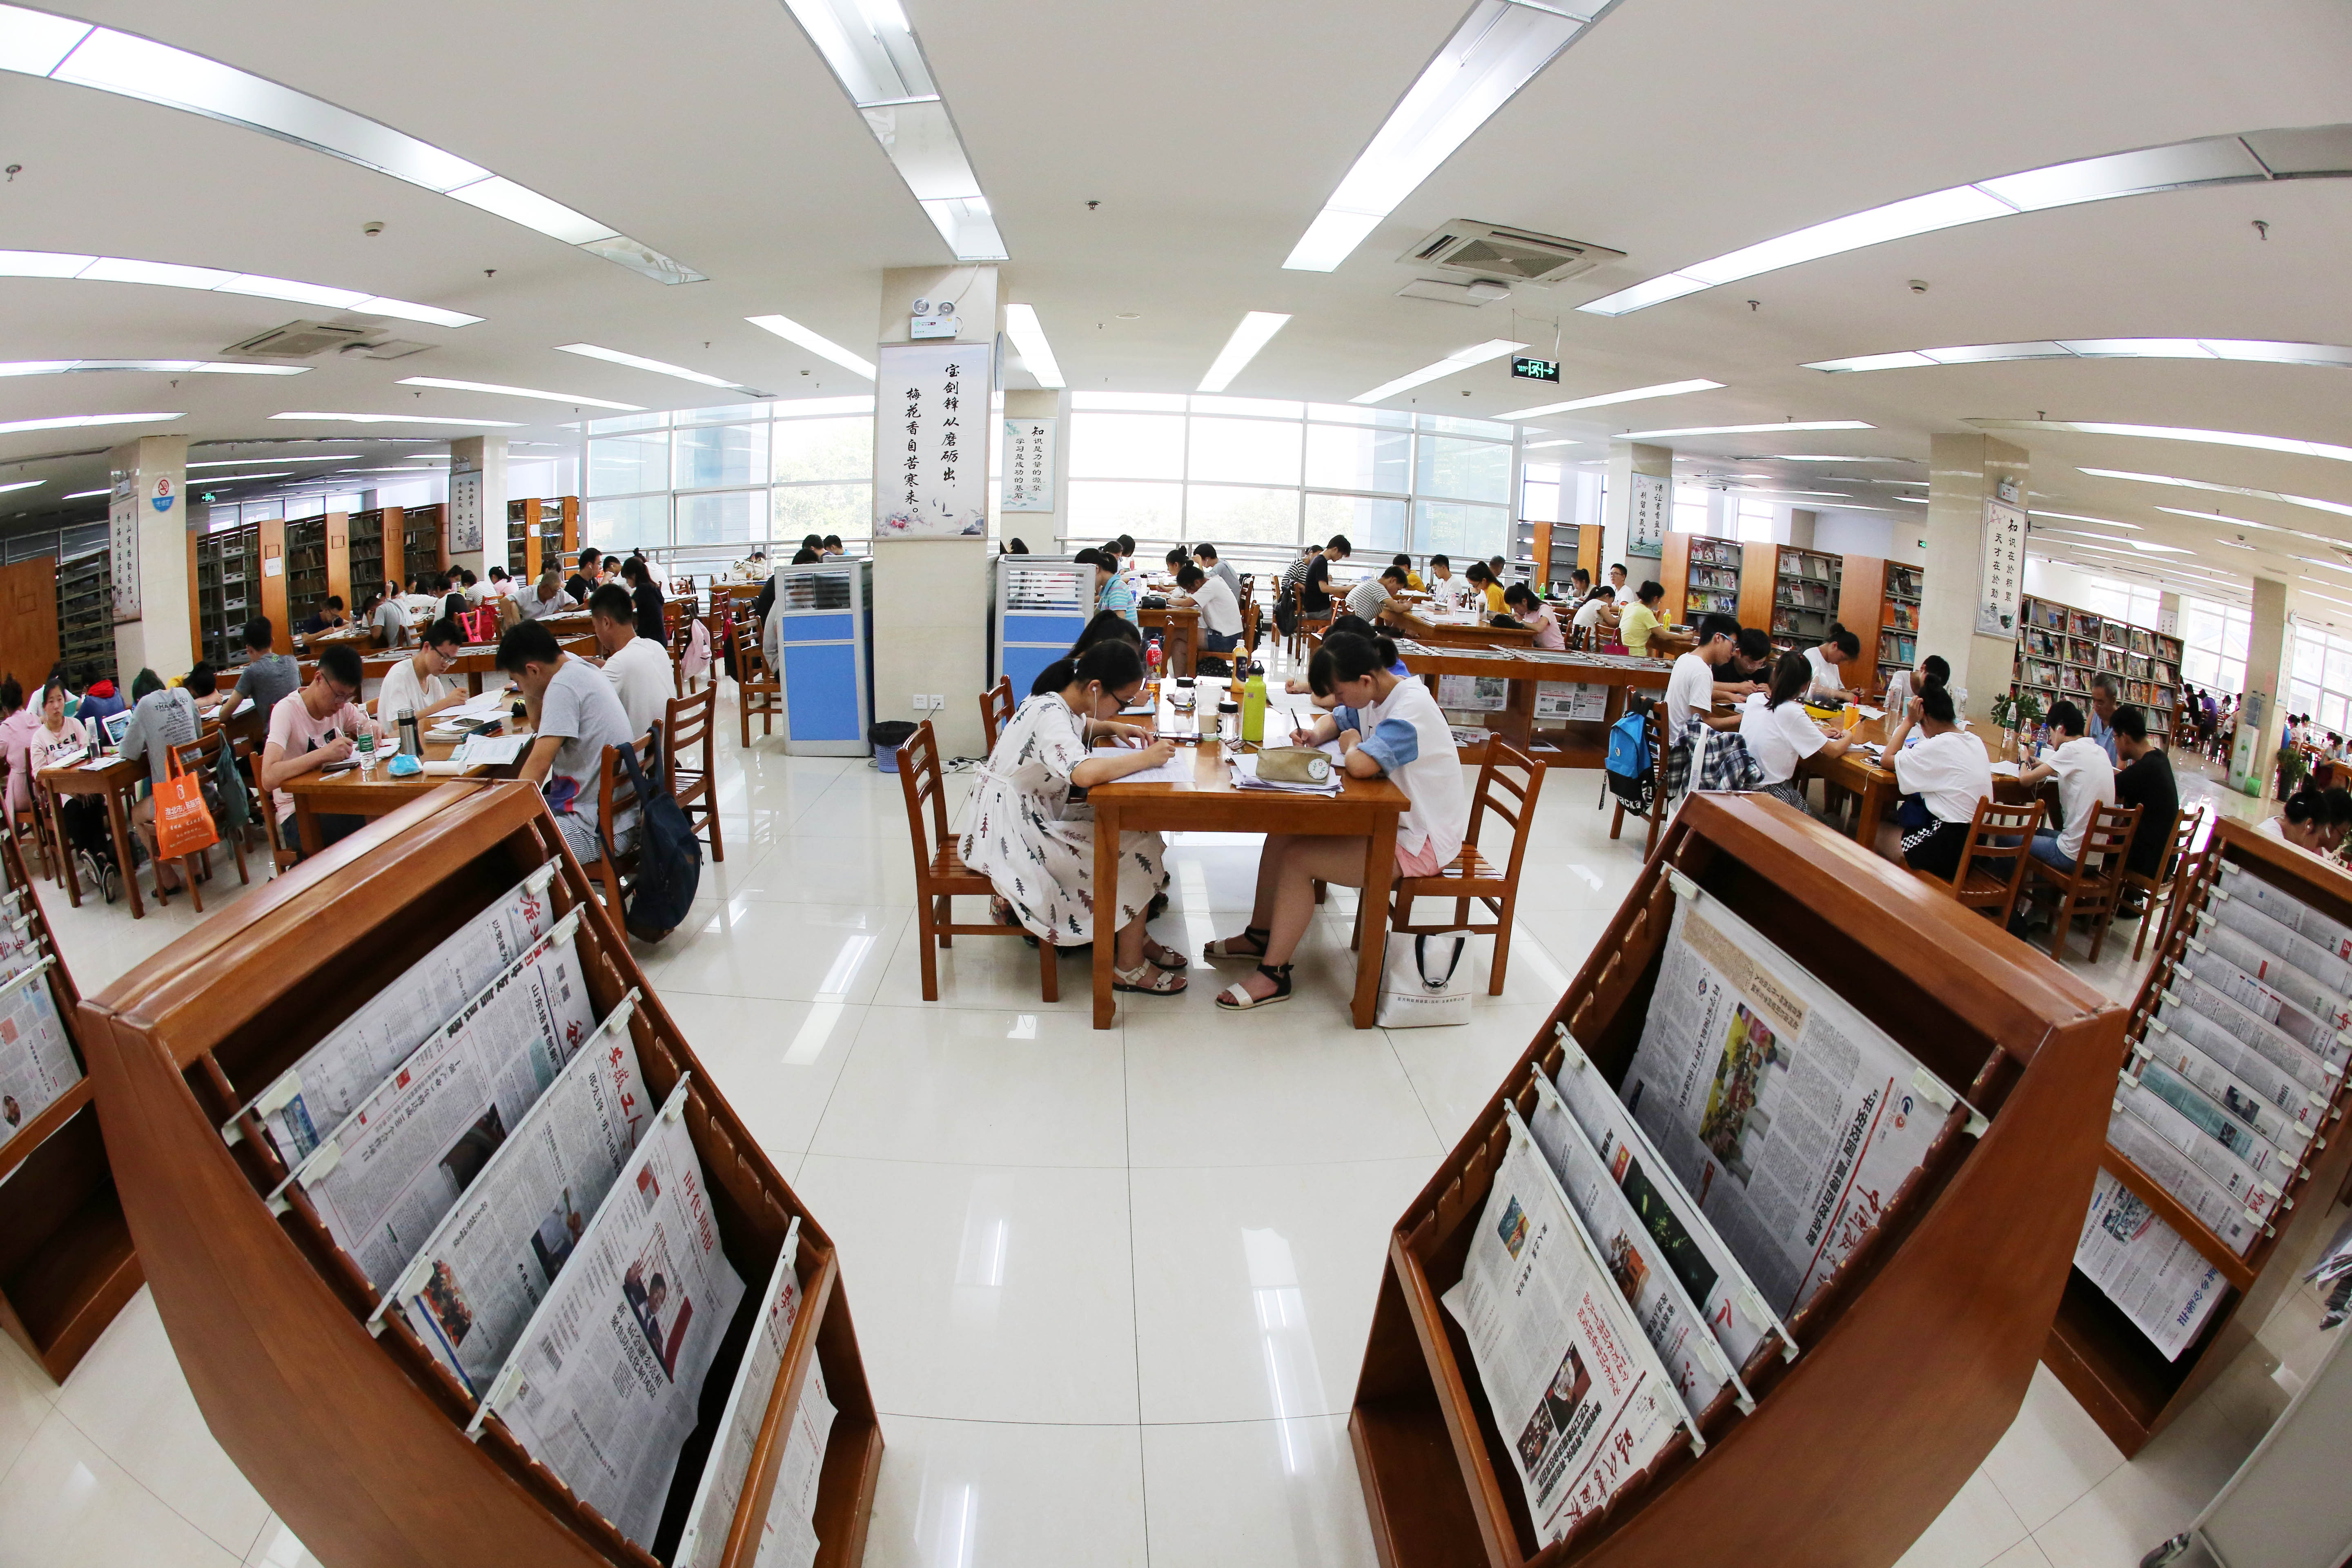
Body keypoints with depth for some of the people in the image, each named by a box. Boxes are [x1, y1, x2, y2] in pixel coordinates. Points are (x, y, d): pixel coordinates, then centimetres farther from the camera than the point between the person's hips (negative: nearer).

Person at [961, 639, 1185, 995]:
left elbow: (1077, 725, 33)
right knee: (1137, 849, -11)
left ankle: (1134, 937, 14)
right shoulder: (1049, 714, -24)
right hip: (1012, 837, -10)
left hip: (1034, 820, 10)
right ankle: (1130, 966, 1)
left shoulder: (1063, 706, 5)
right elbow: (1085, 773, -42)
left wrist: (1113, 727, 12)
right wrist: (1145, 758, -27)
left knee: (1134, 829, 4)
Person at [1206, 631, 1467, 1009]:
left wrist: (1351, 743, -15)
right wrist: (1314, 735, 0)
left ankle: (1273, 974, -6)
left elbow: (1360, 765, -39)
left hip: (1419, 840, -10)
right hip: (1388, 818, 10)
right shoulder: (1376, 695, 3)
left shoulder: (1411, 708, -26)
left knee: (1298, 859, -18)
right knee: (1281, 834, 2)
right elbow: (1338, 719, 24)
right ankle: (1260, 935, 18)